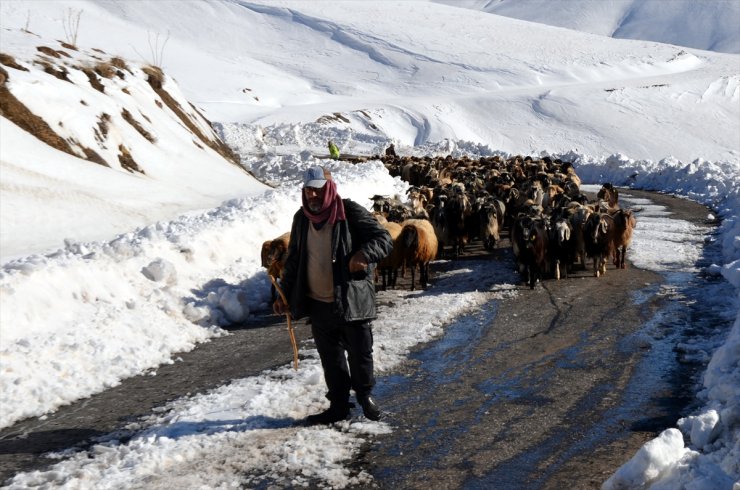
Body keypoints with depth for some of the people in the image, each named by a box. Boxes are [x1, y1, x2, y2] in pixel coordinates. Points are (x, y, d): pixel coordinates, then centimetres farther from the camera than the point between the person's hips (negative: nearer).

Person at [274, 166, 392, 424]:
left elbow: (384, 239, -11)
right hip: (319, 304, 4)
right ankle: (338, 405, 25)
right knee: (331, 359, 12)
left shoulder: (350, 212, -10)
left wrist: (364, 253, -31)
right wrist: (284, 294, 12)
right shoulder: (302, 218, 7)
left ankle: (365, 395, 32)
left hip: (353, 301, -4)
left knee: (360, 353, 8)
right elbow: (293, 259, 16)